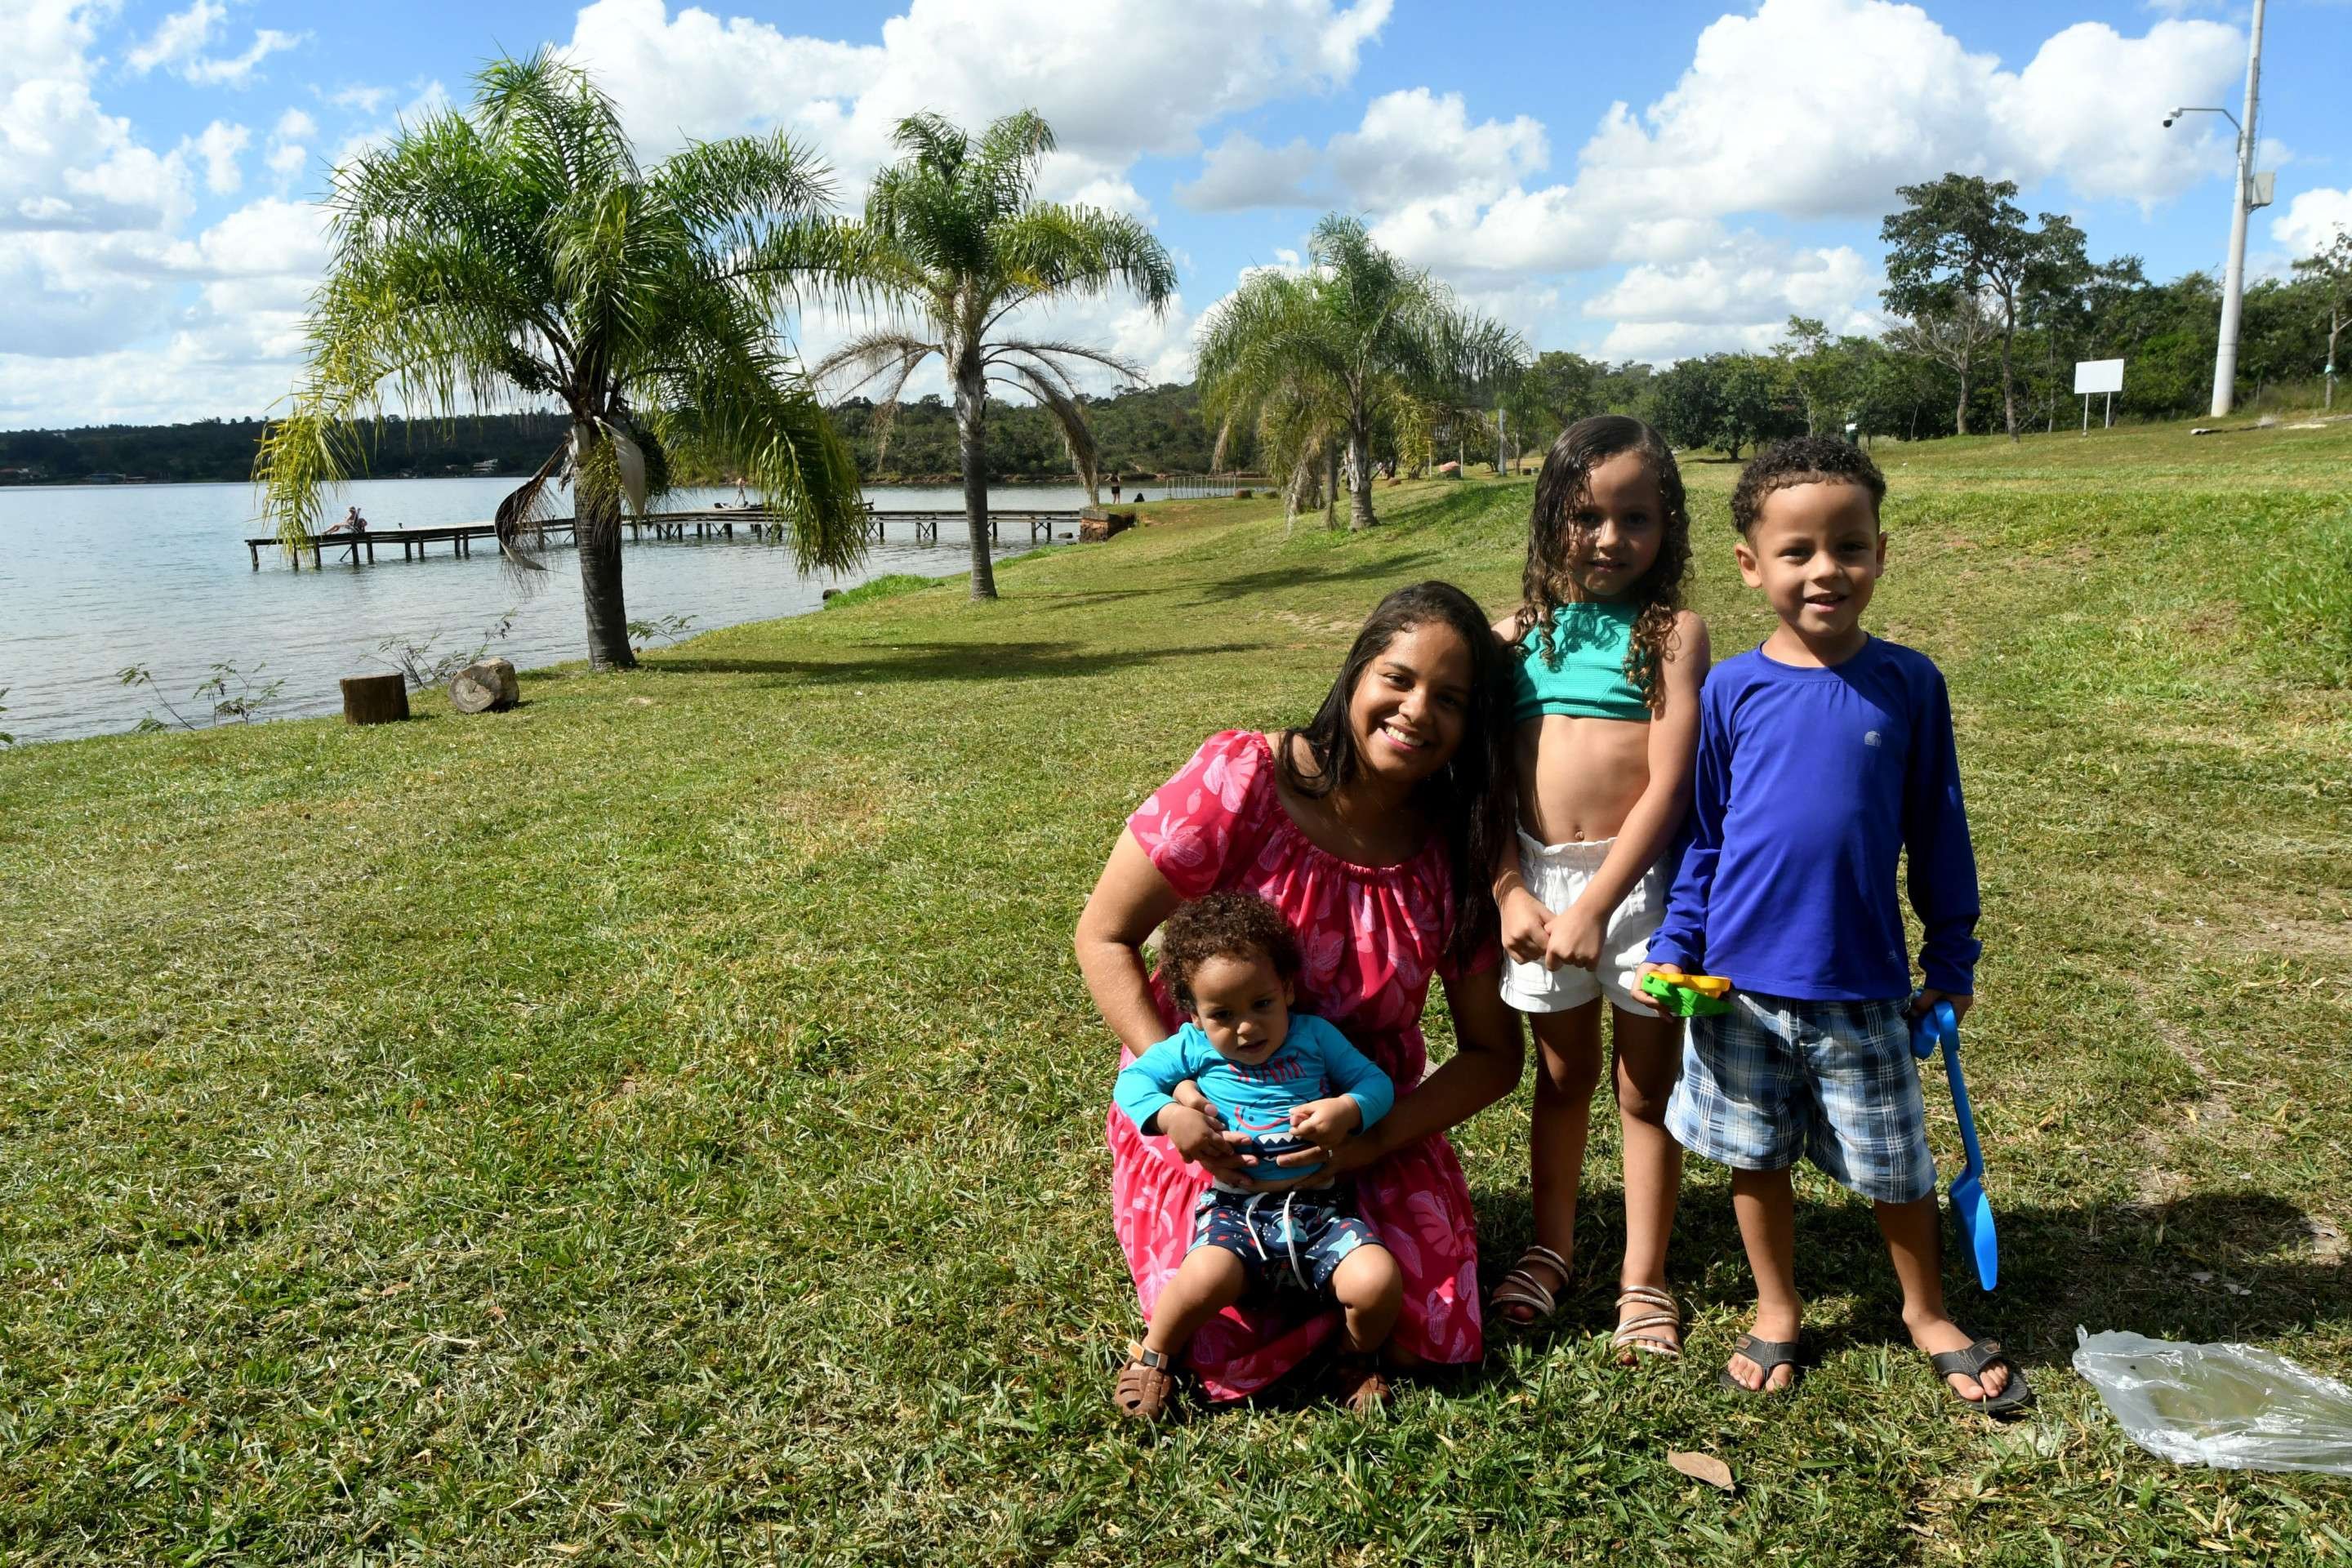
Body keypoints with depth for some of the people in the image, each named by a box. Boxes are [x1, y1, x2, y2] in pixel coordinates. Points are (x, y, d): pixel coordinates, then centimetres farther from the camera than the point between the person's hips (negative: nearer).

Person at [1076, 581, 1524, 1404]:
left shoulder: (1458, 856, -9)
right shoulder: (1241, 779, -19)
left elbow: (1493, 1054, -4)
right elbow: (1103, 936, -14)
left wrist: (1373, 1138, -20)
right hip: (1207, 1113, -2)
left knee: (1433, 1336, -9)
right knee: (1231, 1349, -15)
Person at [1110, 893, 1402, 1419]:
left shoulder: (1314, 1035, 9)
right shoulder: (1192, 1047, 7)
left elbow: (1377, 1083, 10)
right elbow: (1133, 1079, 9)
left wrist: (1347, 1110, -12)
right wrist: (1172, 1115, -9)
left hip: (1322, 1209, 2)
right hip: (1236, 1210, -1)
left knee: (1378, 1282, -24)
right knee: (1204, 1279, -33)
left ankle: (1356, 1363, 12)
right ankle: (1153, 1355, 2)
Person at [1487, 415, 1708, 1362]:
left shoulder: (1673, 633, -6)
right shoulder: (1517, 633, 4)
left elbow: (1668, 786, -13)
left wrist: (1595, 906, -17)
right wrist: (1510, 892, -7)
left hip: (1639, 876, -3)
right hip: (1538, 873, 3)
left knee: (1647, 1087, 10)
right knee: (1561, 1075, 19)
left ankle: (1643, 1280, 25)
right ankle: (1551, 1248, 36)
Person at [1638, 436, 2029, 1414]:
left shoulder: (1909, 685, -4)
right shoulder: (1732, 691, -5)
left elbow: (1938, 832, 3)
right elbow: (1700, 837, 3)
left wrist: (1951, 960, 7)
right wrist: (1675, 947, -2)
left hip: (1865, 984, 0)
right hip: (1743, 979, 0)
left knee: (1897, 1165, 13)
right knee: (1757, 1157, 14)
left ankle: (1927, 1312, 37)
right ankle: (1776, 1311, 35)